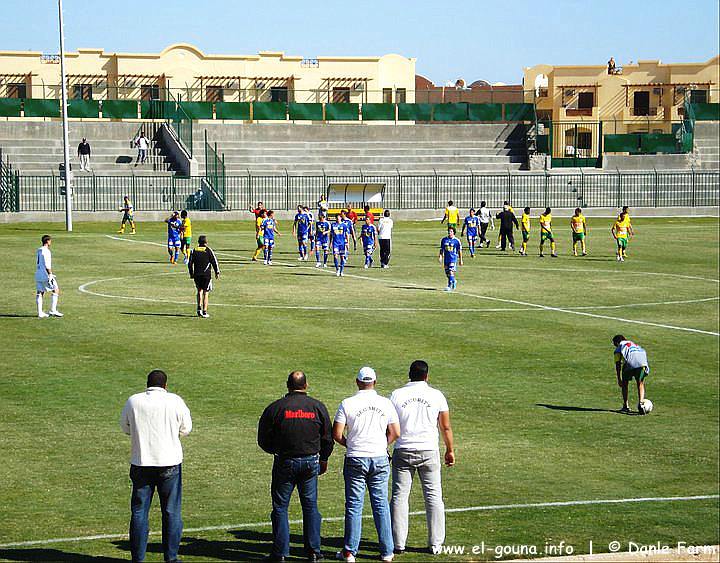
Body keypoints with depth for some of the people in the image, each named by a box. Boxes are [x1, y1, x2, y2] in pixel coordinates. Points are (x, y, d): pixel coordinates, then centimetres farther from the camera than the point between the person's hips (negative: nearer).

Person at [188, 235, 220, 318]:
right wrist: (217, 272, 7)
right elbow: (214, 262, -3)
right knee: (205, 293, 3)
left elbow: (190, 263, 7)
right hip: (206, 274, -3)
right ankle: (204, 312, -1)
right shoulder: (208, 250, -3)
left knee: (200, 290, 21)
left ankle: (199, 308, 5)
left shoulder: (194, 250, 5)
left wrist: (191, 274, 17)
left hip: (197, 274, 3)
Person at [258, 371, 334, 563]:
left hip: (284, 462, -2)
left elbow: (263, 440, -1)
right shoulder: (318, 407, 0)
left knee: (280, 507, 5)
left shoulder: (275, 408, -7)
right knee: (310, 505, 11)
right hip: (311, 462, 2)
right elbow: (328, 438, 6)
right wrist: (323, 459, 21)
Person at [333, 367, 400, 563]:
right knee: (381, 504, 8)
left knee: (354, 505, 4)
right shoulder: (386, 403, 1)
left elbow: (337, 434, -7)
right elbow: (395, 433, 4)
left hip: (355, 459, -2)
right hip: (380, 459, 2)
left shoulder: (347, 404, -6)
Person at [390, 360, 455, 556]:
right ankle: (435, 544, 6)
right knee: (433, 496, 6)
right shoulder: (436, 395, 0)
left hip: (403, 451, 0)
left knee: (399, 496, 5)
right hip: (429, 451, 0)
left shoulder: (397, 395, -1)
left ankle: (398, 543, 4)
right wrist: (450, 450, 17)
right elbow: (446, 427, 5)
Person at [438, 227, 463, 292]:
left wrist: (460, 260, 3)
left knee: (451, 272, -15)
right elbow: (441, 249, 13)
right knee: (447, 273, 10)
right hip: (446, 258, 5)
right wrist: (440, 256, 1)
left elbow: (460, 251, 2)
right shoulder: (444, 239, 7)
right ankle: (454, 281, 37)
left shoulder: (456, 240, -3)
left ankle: (449, 286, -12)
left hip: (453, 258, -5)